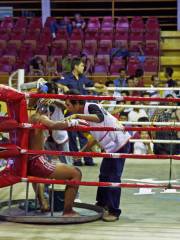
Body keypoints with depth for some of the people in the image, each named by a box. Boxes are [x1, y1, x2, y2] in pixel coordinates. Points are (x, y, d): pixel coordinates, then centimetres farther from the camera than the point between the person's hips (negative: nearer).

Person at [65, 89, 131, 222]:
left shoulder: (91, 107, -18)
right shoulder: (85, 114, 10)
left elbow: (99, 118, -42)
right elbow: (96, 136, 19)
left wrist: (77, 116, -44)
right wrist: (82, 151, 18)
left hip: (119, 144, -10)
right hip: (111, 146, 10)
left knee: (113, 177, -9)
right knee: (104, 175, 18)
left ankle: (114, 211, -4)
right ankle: (102, 203, 34)